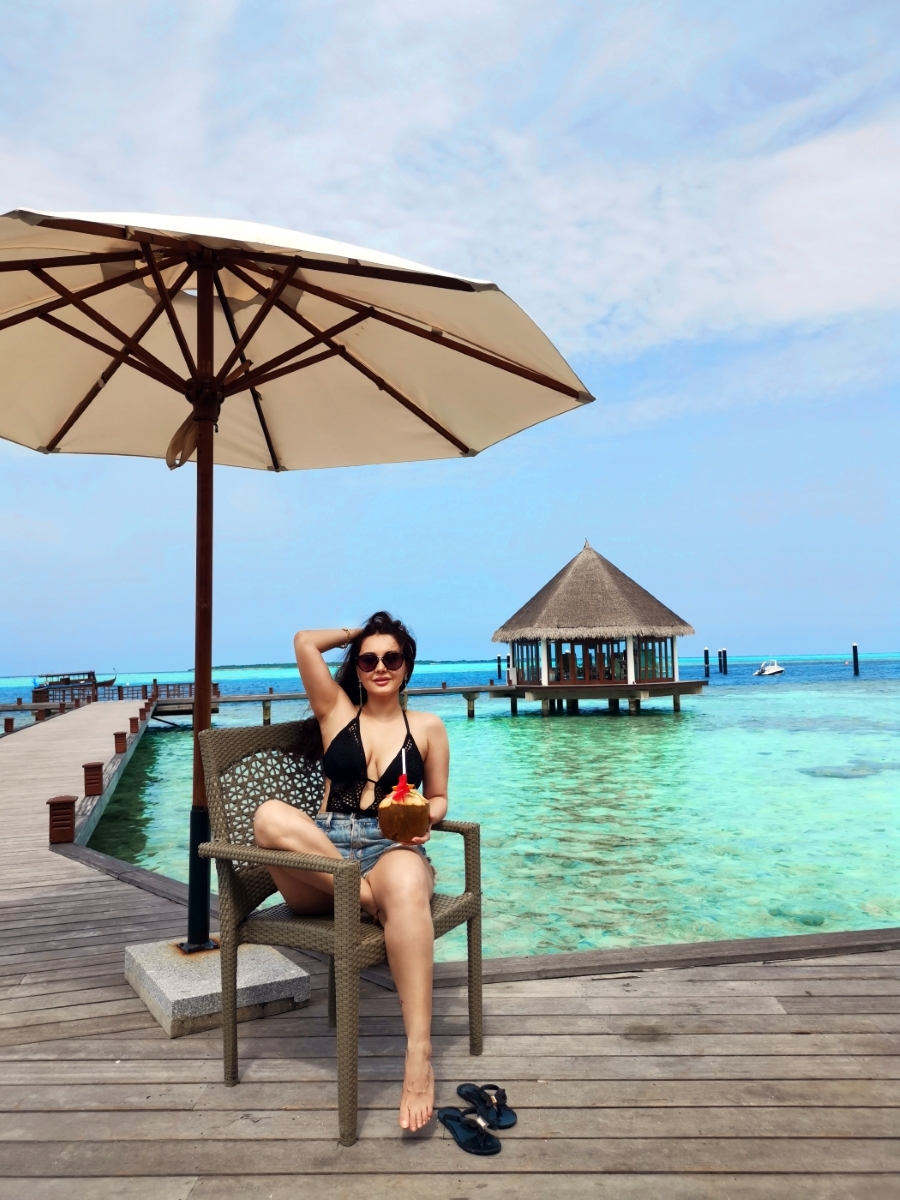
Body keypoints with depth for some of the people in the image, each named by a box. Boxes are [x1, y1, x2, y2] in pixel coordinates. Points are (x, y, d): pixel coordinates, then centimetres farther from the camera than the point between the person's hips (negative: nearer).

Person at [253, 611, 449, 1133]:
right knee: (271, 816, -32)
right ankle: (371, 897, -28)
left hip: (394, 849, -1)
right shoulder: (336, 711, 15)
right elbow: (304, 642, 8)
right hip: (326, 851, 1)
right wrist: (355, 634, 23)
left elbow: (437, 798, 20)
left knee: (406, 887, -41)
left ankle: (420, 1055, -44)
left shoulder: (428, 727, 16)